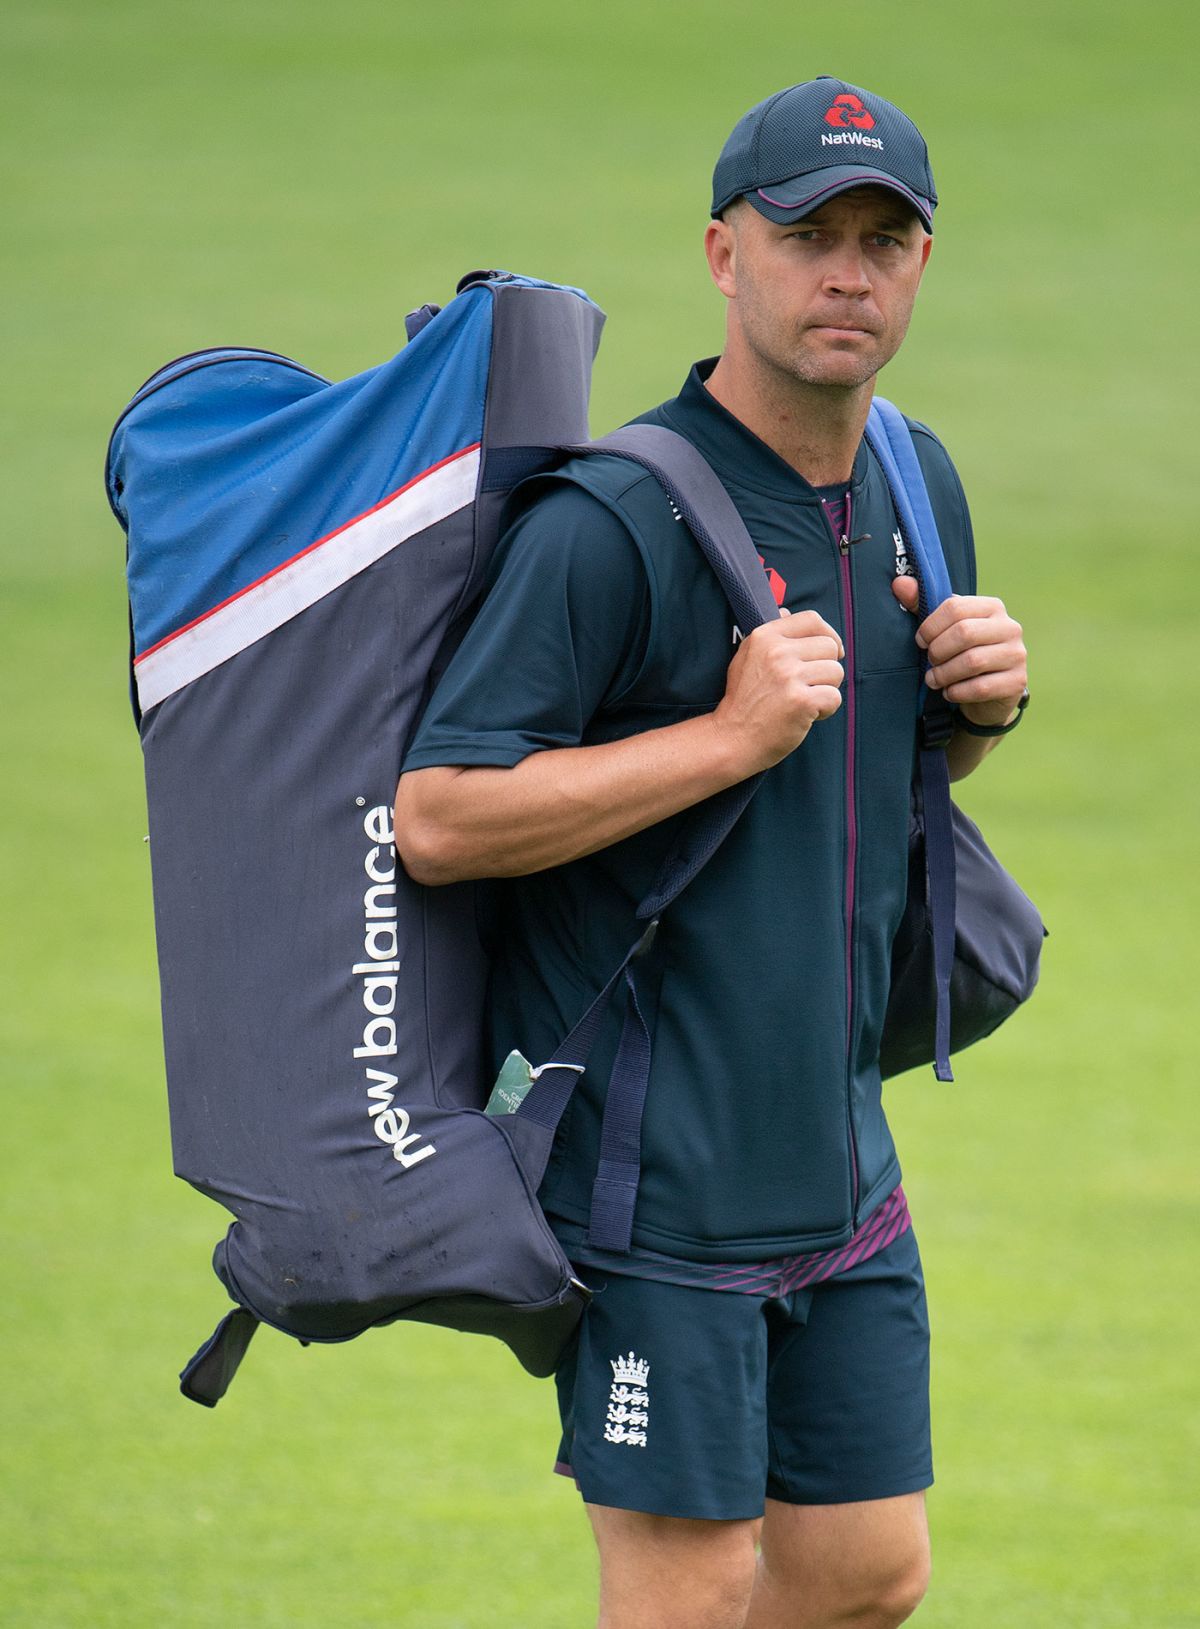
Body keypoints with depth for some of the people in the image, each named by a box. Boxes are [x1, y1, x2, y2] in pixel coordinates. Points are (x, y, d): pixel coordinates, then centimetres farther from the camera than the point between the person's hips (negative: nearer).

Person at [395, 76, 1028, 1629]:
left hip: (840, 1151, 8)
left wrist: (982, 699, 2)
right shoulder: (612, 524, -16)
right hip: (656, 1171, -8)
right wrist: (734, 735, -23)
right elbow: (437, 819, -21)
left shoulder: (917, 489, 10)